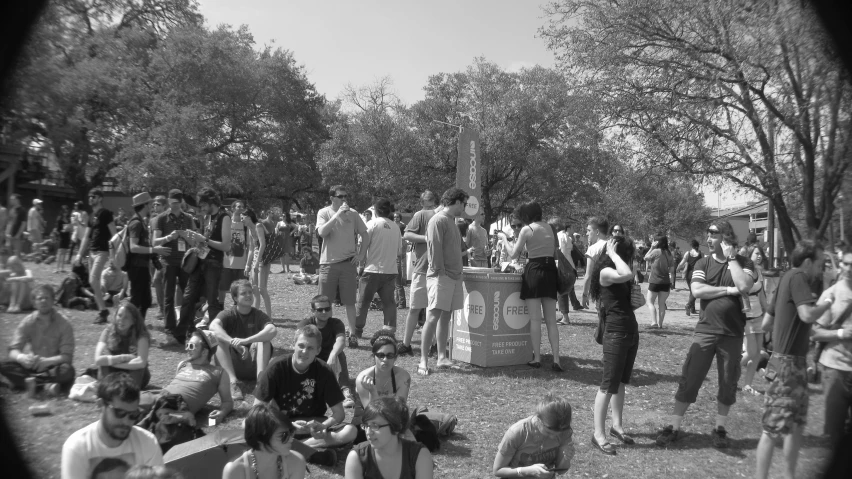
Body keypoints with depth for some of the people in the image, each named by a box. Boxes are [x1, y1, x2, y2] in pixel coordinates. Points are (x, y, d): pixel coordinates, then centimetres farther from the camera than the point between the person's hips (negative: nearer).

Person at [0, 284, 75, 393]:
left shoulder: (63, 323, -9)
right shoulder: (27, 322, -1)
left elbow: (67, 356, -13)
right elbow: (13, 350, -5)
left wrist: (47, 361, -32)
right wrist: (21, 357, -29)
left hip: (53, 367, -3)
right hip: (33, 365, 3)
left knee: (67, 371, -34)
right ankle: (46, 384, -28)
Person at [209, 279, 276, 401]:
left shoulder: (258, 315, -2)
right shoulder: (228, 314, -3)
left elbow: (273, 330, -25)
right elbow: (213, 326, -27)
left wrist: (246, 341, -38)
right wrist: (234, 343, -42)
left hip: (252, 367, 0)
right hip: (232, 365, 0)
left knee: (264, 339, -22)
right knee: (219, 338, -23)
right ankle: (232, 381, -37)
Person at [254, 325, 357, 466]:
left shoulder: (324, 372, -13)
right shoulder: (277, 367, -16)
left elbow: (339, 413, -10)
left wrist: (322, 426, -32)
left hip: (312, 424, 2)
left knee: (350, 432, -24)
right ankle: (311, 453, -30)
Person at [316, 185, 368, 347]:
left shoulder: (353, 214, 3)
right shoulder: (324, 213, 0)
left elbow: (365, 235, 11)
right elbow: (321, 232, -18)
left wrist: (359, 254, 1)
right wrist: (338, 214, -21)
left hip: (348, 263, 0)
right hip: (328, 262, 0)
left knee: (349, 302, 3)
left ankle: (352, 334, 9)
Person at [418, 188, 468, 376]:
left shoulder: (451, 221, 19)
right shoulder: (438, 220, -10)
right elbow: (434, 248, -16)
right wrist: (439, 272, -19)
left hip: (454, 276, 9)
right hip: (441, 276, -9)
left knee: (445, 317, 11)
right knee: (433, 318, -9)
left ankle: (442, 357, 16)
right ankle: (423, 361, -5)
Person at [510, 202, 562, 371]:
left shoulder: (527, 229, -6)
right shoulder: (550, 228, 11)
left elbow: (515, 254, -3)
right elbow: (555, 252, 13)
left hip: (534, 270, -5)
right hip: (551, 270, 5)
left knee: (535, 319, 1)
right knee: (551, 320, 6)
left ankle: (537, 358, 4)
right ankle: (556, 360, 2)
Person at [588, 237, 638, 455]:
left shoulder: (618, 273, 12)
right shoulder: (606, 272, -14)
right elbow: (627, 275, -31)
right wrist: (612, 254, -21)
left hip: (631, 331, 9)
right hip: (615, 333, -9)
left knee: (621, 382, 16)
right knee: (608, 385, -5)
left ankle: (617, 425, 28)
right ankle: (598, 434, 1)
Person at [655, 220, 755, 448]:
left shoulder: (743, 263, 1)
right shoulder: (703, 263, 3)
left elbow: (744, 286, -19)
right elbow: (697, 290, -11)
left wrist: (731, 257, -13)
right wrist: (729, 290, -14)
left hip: (732, 334, 0)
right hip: (705, 330, 0)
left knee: (728, 384, 10)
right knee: (689, 380, 0)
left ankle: (720, 429, 28)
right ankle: (674, 427, 8)